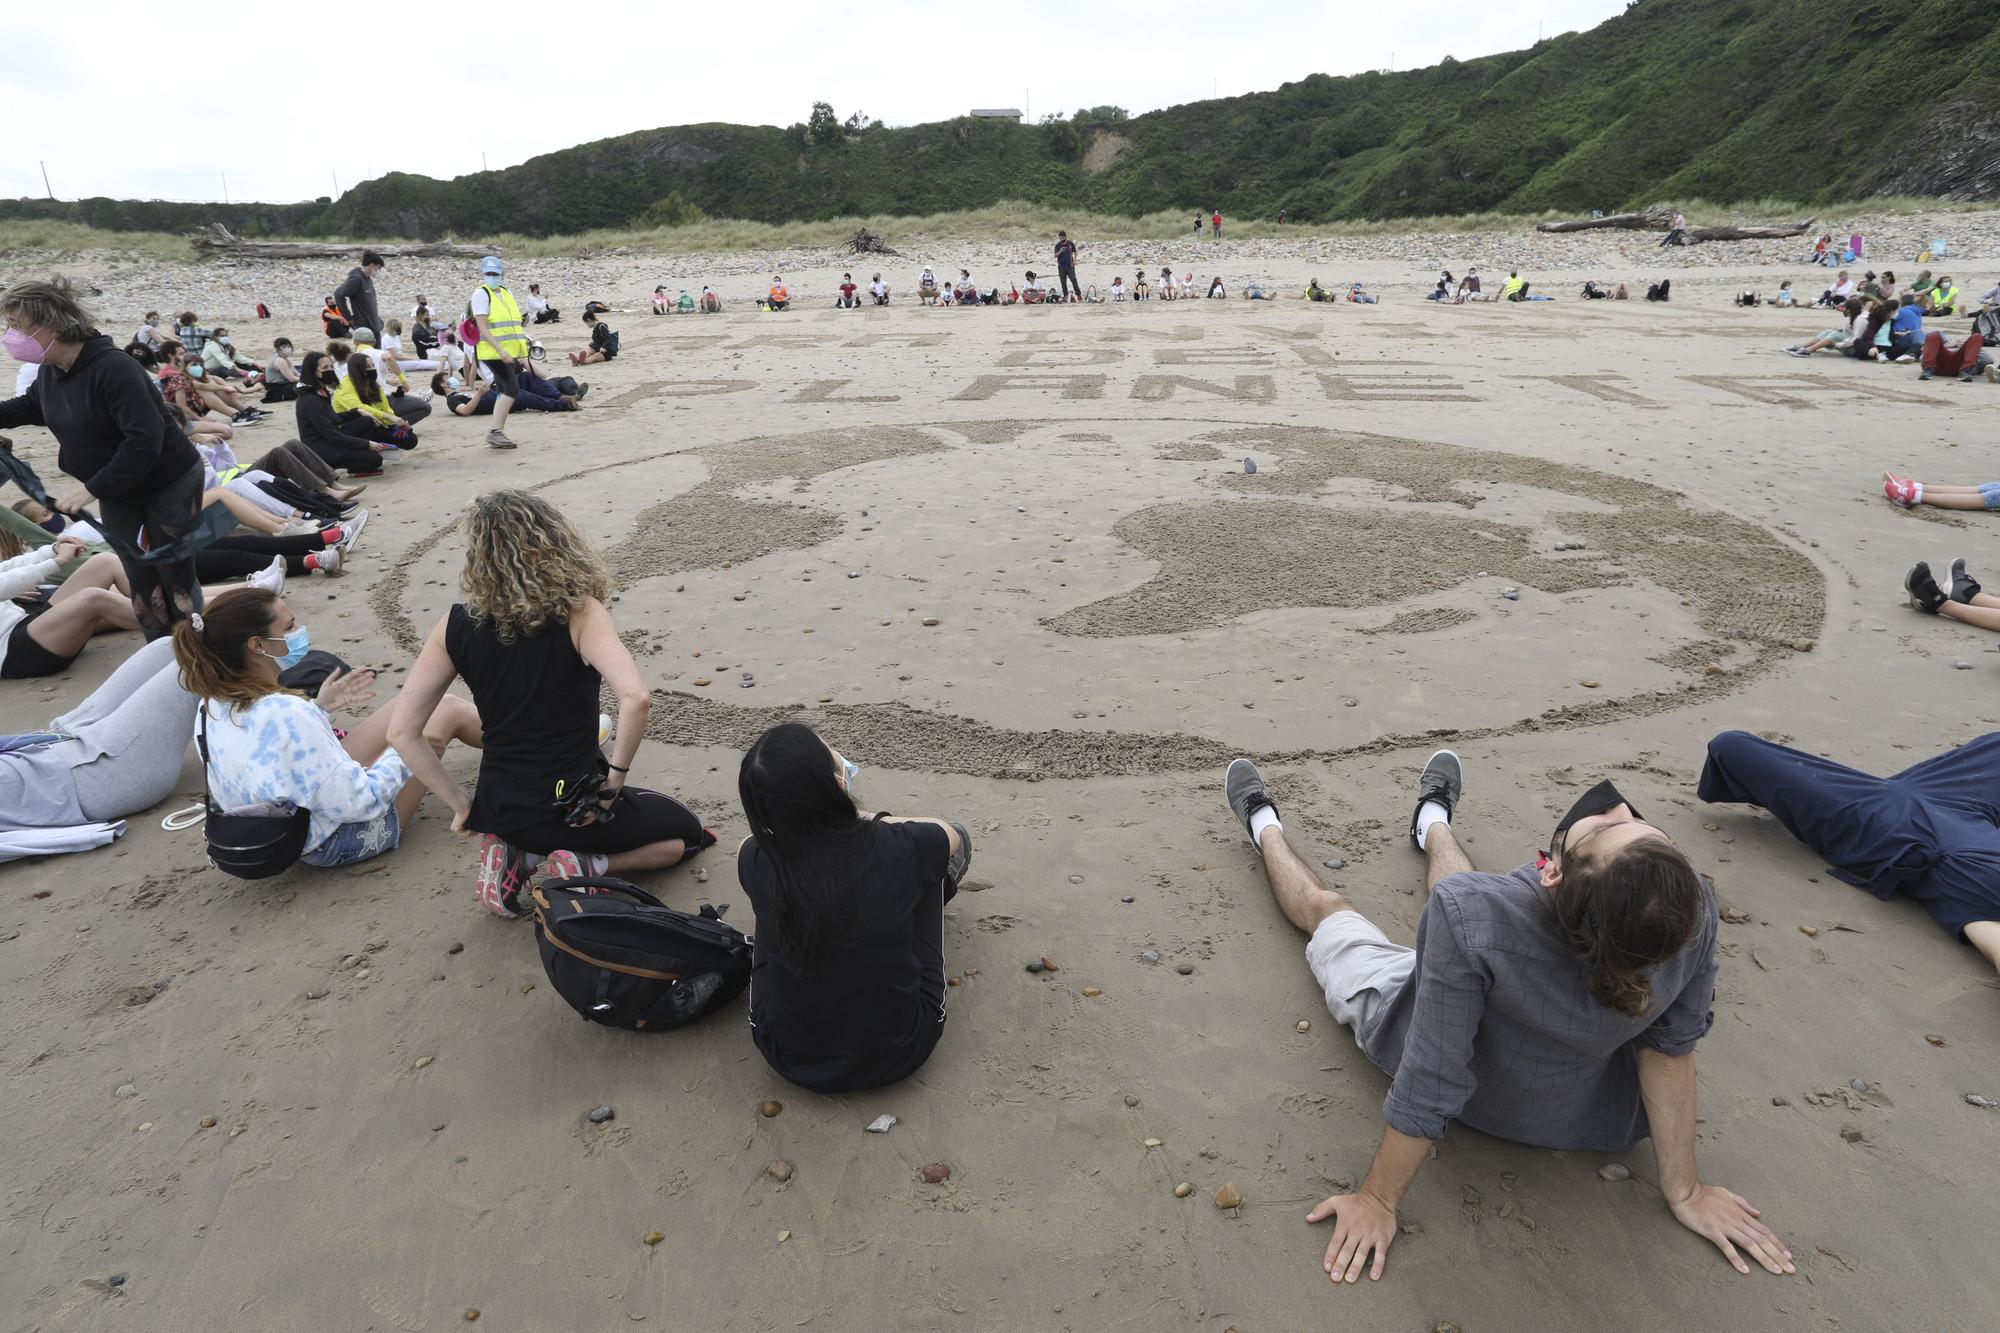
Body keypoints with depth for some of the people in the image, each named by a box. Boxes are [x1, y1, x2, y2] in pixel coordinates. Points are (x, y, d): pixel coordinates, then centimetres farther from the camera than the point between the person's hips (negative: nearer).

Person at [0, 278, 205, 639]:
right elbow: (31, 406, 23)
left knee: (175, 575, 2)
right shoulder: (50, 371, -1)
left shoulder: (113, 368, -28)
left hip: (170, 483, -8)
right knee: (141, 581, 10)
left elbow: (145, 440, -34)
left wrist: (92, 488, -30)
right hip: (116, 491, 8)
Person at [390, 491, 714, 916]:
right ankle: (585, 866, -2)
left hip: (497, 810, 5)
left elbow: (402, 733, -5)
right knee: (688, 832, 21)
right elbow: (636, 698, -34)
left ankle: (517, 857, 10)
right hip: (569, 807, -5)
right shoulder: (578, 614, -18)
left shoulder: (457, 625, -6)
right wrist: (615, 780, -18)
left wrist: (459, 802, 5)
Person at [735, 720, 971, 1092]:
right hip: (899, 1054, -1)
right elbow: (949, 833, 3)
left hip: (791, 1060, 2)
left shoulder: (755, 861, -18)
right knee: (956, 840, 9)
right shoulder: (901, 847, -23)